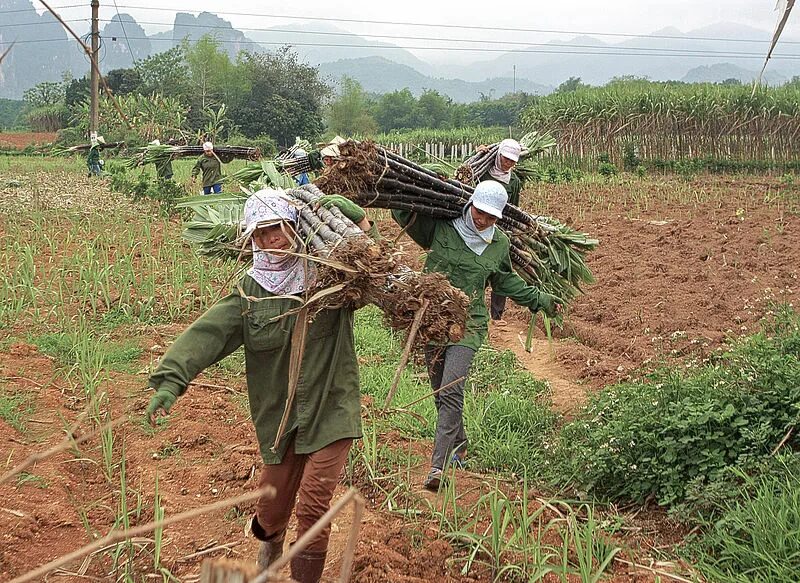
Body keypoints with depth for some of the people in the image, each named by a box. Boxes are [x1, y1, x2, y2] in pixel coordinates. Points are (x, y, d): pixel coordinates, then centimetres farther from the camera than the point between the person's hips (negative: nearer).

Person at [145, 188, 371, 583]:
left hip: (331, 408, -2)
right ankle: (270, 540, 51)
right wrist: (170, 380, -25)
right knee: (273, 504, 14)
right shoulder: (251, 291, 1)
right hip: (280, 414, 2)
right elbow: (206, 333, -11)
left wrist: (328, 207, -11)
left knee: (313, 507, -10)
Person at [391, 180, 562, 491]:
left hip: (468, 324, -1)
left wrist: (540, 300, 23)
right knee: (441, 392, 12)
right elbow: (403, 213, 9)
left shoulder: (499, 244, 3)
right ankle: (459, 446, 35)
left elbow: (505, 281, 20)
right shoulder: (440, 228, -3)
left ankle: (439, 465, -18)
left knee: (451, 391, -16)